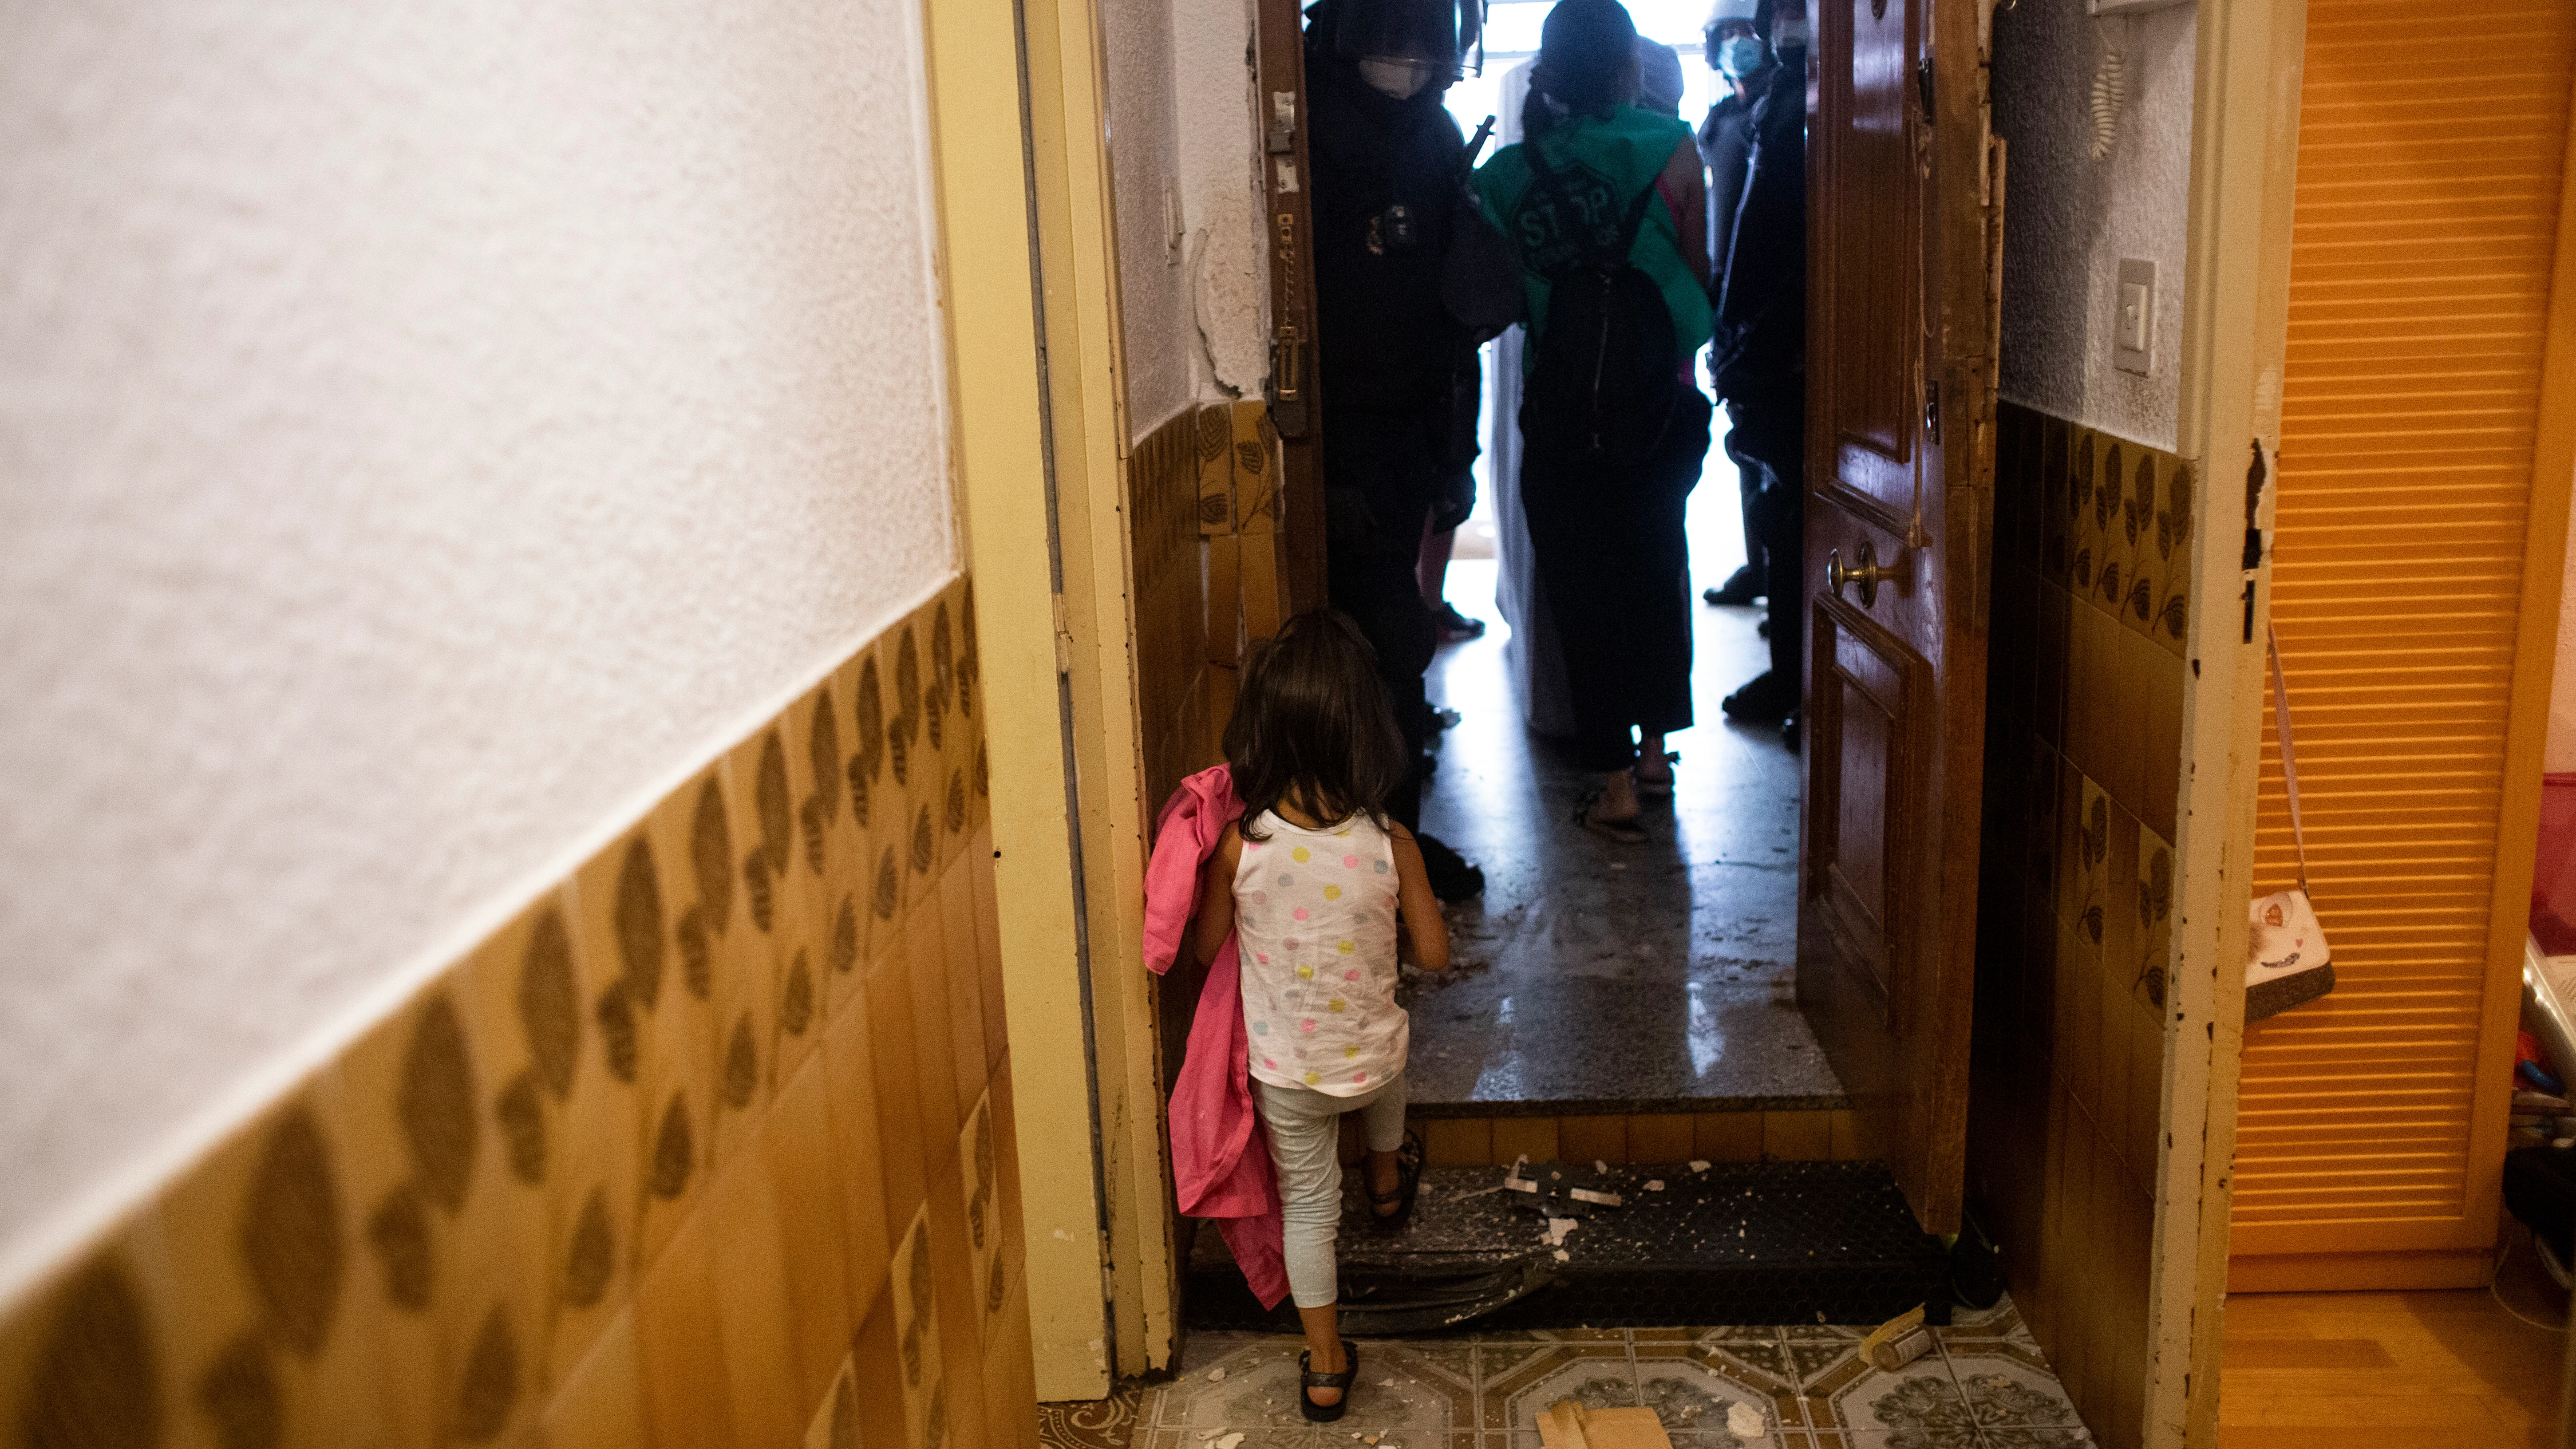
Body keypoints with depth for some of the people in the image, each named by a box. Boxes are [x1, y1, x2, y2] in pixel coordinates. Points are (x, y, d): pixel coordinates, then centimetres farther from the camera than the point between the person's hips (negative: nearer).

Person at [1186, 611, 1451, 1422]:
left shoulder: (1237, 845, -23)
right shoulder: (1391, 847, -22)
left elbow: (1205, 946, -6)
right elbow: (1434, 956, -9)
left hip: (1283, 1072, -1)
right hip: (1371, 1061, 1)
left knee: (1307, 1205, 19)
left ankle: (1325, 1366, 31)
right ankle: (1387, 1182, 62)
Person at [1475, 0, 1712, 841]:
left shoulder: (1510, 171, -5)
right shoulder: (1671, 150, -5)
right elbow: (1700, 274, 2)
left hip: (1562, 413, -1)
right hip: (1662, 405, 1)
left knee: (1584, 591, 7)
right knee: (1656, 574, 20)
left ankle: (1616, 787, 8)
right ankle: (1654, 752, 30)